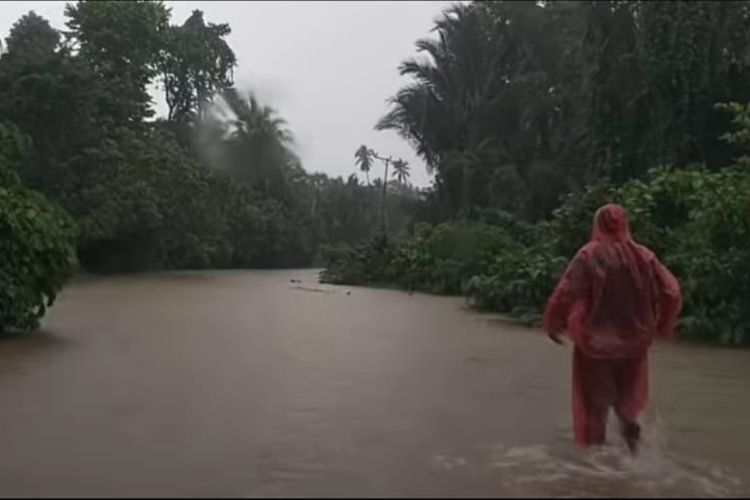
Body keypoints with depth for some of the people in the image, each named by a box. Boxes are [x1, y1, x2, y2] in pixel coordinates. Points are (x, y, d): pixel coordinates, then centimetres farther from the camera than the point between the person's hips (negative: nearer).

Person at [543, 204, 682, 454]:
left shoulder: (589, 255, -11)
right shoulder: (644, 256, -2)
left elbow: (565, 294, -17)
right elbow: (671, 293, -2)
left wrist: (553, 324, -2)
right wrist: (663, 325, 14)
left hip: (595, 341, -3)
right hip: (634, 340, 3)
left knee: (594, 402, 11)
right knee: (628, 394, 20)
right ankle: (629, 420, -8)